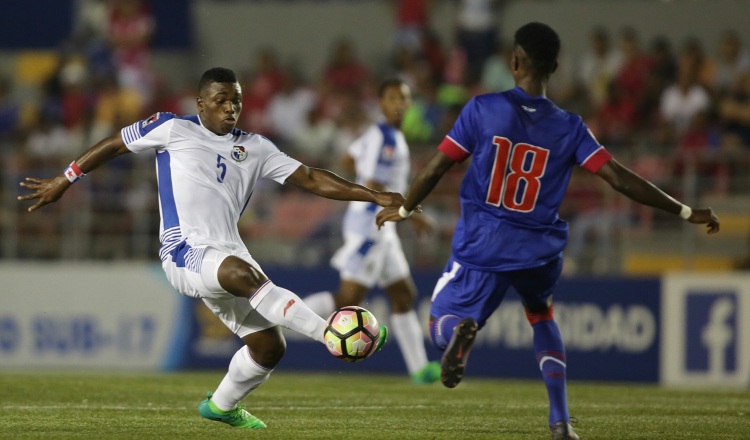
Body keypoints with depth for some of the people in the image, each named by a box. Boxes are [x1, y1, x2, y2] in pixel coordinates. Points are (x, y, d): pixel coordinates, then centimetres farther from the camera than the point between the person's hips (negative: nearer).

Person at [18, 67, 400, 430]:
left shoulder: (256, 149, 15)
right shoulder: (173, 129, 4)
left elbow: (311, 179, 11)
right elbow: (114, 145, 14)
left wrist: (374, 197, 2)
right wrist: (64, 180, 16)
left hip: (228, 254, 6)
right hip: (185, 253, -6)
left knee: (269, 347, 0)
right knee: (244, 274, -37)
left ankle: (221, 406, 28)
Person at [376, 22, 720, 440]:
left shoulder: (482, 109, -6)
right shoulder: (569, 128, -3)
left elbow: (436, 168, -2)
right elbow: (621, 178, -8)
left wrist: (404, 209, 16)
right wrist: (687, 213, 0)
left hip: (482, 246, -2)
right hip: (539, 250, 2)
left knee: (443, 325, 11)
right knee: (542, 317, 31)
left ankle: (461, 330, -31)